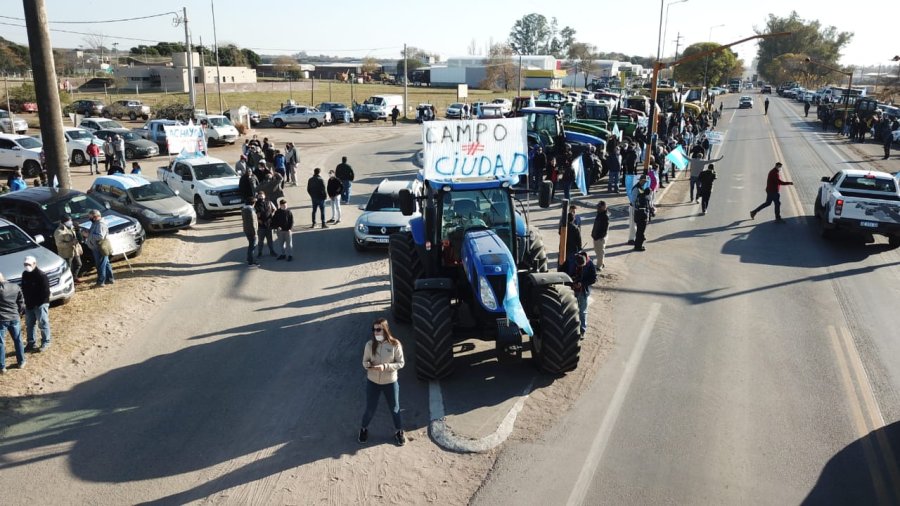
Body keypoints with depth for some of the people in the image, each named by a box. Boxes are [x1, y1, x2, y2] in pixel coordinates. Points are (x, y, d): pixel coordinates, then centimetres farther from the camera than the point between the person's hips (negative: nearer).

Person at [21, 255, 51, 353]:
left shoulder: (41, 275, -19)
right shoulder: (24, 274, 3)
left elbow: (46, 292, -19)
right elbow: (24, 288, 12)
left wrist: (36, 304, -15)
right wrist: (27, 302, 2)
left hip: (40, 304, -7)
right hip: (29, 304, 7)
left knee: (43, 324, 1)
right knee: (29, 324, 15)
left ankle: (45, 343, 13)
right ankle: (31, 343, 26)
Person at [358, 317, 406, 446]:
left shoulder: (395, 344, -17)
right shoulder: (370, 344, -11)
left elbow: (401, 363, -11)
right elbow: (365, 361, -2)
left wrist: (385, 366, -25)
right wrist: (369, 365, -26)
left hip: (390, 383, -1)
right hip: (372, 382, 1)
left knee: (395, 408, 15)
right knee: (370, 408, 15)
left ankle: (399, 432, 37)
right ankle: (364, 429, 42)